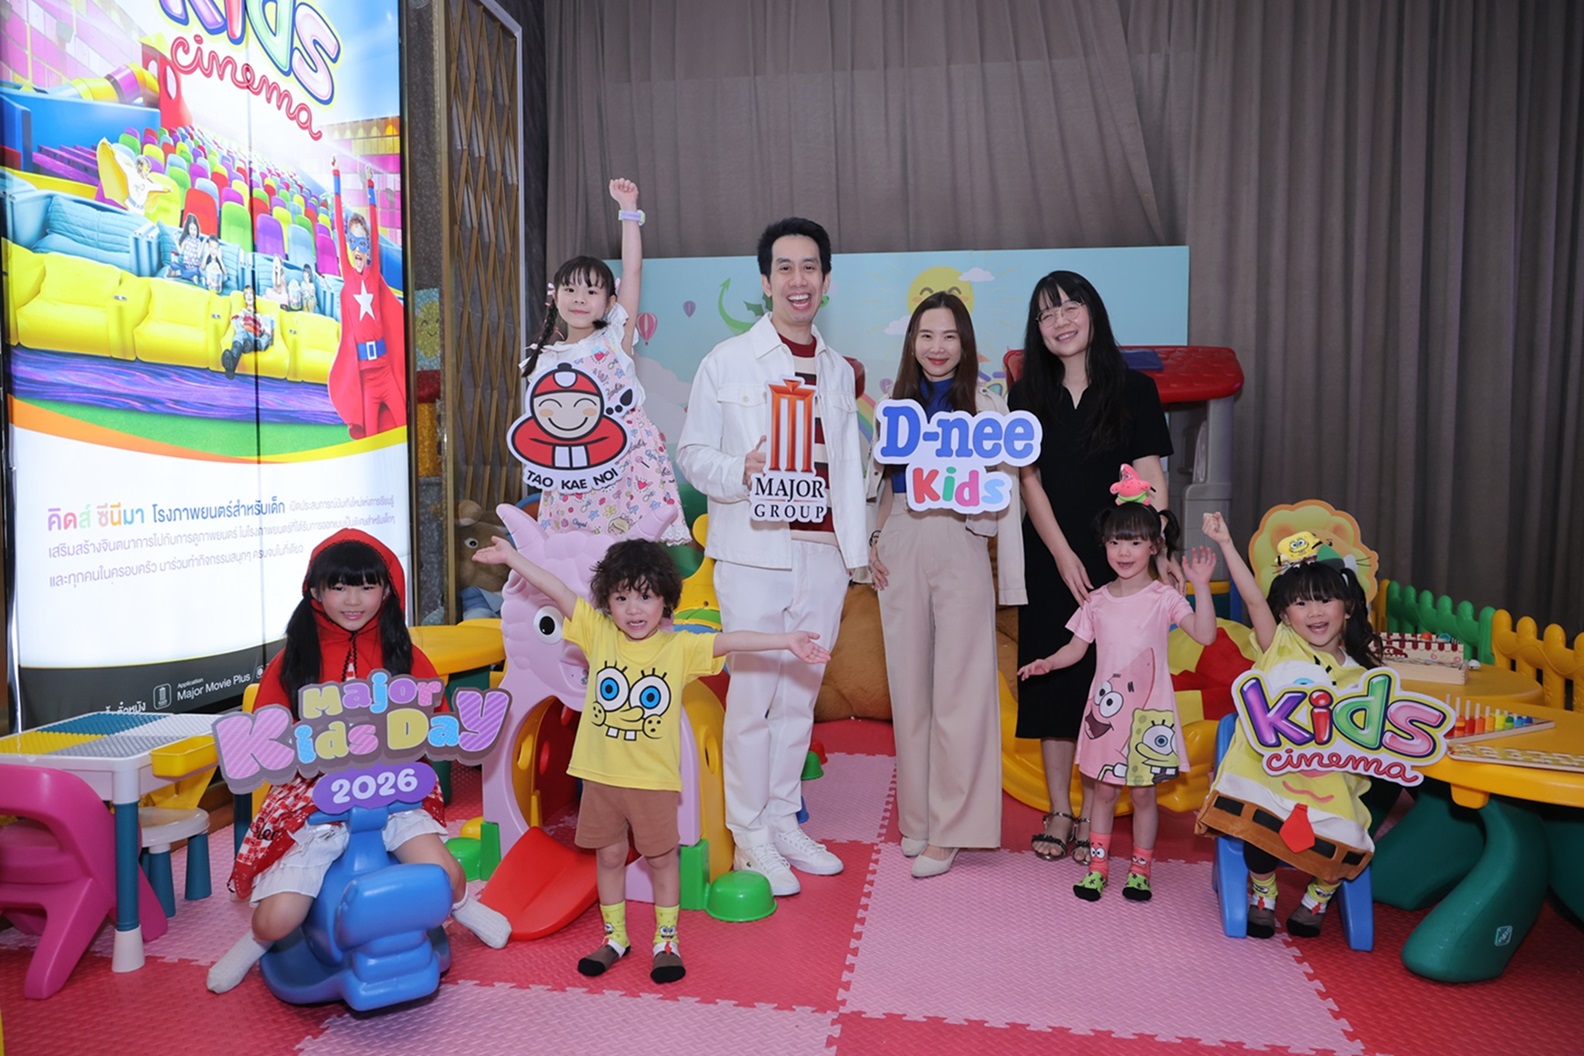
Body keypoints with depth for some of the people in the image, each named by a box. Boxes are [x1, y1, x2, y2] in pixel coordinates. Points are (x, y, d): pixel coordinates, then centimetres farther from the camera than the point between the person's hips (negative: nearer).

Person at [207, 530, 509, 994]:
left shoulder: (403, 654, 2)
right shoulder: (292, 660, 0)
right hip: (312, 796, 0)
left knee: (442, 875, -20)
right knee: (276, 920, -13)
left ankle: (462, 906, 18)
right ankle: (257, 941, 27)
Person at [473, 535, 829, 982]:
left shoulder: (680, 647, -7)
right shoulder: (598, 633, -3)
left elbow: (730, 640, -15)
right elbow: (557, 590, -4)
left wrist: (786, 641, -22)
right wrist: (511, 556, -2)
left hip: (654, 778, -2)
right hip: (601, 775, 2)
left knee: (662, 857, 11)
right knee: (608, 856, 16)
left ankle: (666, 941, 29)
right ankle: (614, 937, 34)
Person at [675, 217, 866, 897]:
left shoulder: (838, 371, 16)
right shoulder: (727, 361, 2)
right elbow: (692, 452, 0)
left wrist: (857, 544, 12)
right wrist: (740, 473, -19)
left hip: (821, 551, 5)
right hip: (754, 551, -4)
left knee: (800, 693, 11)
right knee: (753, 693, -3)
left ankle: (784, 821, 25)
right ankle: (750, 837, 12)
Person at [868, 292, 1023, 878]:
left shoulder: (984, 404, 1)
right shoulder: (898, 403, 14)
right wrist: (874, 540, 7)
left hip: (959, 548, -4)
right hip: (900, 548, 4)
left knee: (958, 689, -2)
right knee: (909, 683, 8)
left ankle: (948, 828, 7)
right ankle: (916, 816, 21)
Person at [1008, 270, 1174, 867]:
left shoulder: (1134, 391, 1)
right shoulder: (1028, 397, 7)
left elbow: (1151, 481, -4)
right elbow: (1031, 482, 1)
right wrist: (1064, 556, -8)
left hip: (1115, 561, -2)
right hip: (1050, 562, 2)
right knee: (1053, 678, 6)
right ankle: (1059, 811, 17)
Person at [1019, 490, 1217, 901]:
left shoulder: (1164, 598, -6)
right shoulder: (1097, 601, 4)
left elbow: (1205, 634, -16)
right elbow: (1077, 647, 7)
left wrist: (1201, 586, -22)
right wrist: (1046, 662, -10)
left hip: (1148, 712, -2)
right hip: (1106, 709, 3)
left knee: (1143, 793, 7)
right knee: (1104, 790, 11)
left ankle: (1140, 870, 22)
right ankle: (1097, 866, 22)